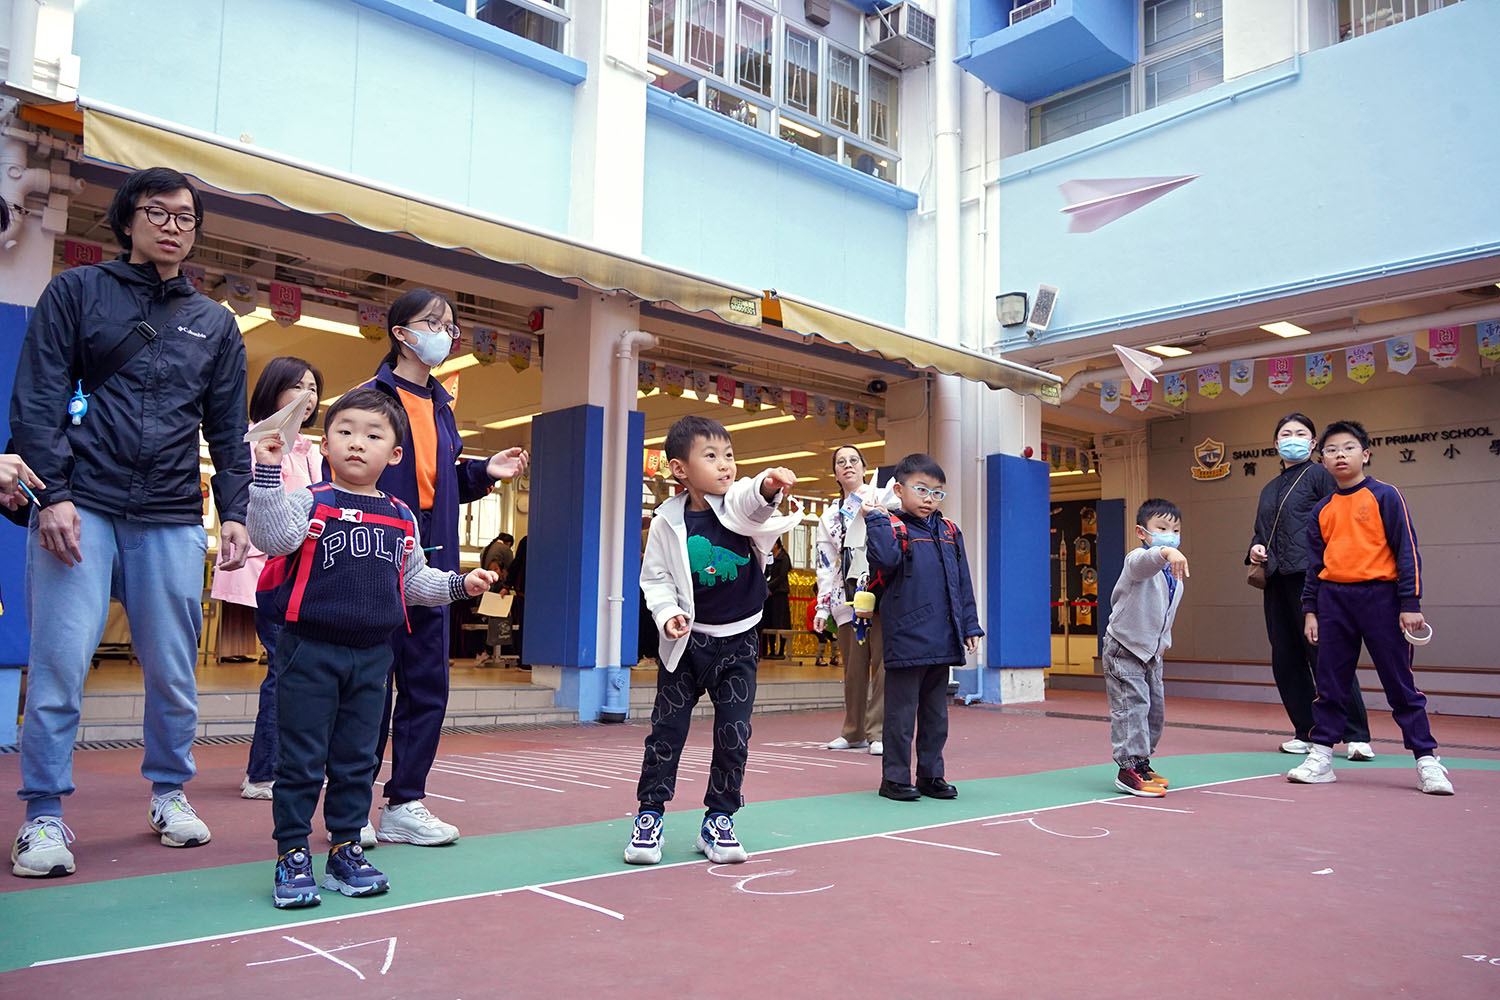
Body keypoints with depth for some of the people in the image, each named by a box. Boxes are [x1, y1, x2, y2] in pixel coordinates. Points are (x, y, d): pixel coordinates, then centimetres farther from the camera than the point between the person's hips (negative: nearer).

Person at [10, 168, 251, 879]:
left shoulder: (215, 323, 16)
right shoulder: (75, 292, 9)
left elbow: (228, 432, 16)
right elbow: (37, 401, 1)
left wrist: (234, 512, 6)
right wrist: (53, 494, -10)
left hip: (172, 520, 2)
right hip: (79, 508, -2)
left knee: (174, 670, 5)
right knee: (59, 662, -6)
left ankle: (169, 792, 21)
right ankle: (44, 812, 7)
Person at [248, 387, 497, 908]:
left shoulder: (402, 518, 10)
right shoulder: (308, 502, -4)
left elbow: (414, 579, 19)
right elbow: (272, 536, -23)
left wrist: (459, 584, 8)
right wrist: (268, 472, -29)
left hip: (372, 655, 4)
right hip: (309, 650, -4)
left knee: (356, 760, 12)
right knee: (301, 759, 2)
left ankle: (346, 850, 23)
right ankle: (291, 856, 14)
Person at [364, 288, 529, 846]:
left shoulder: (441, 407, 16)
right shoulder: (371, 398, -5)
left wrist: (485, 472, 5)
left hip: (429, 567, 7)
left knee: (427, 686, 8)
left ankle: (404, 805, 19)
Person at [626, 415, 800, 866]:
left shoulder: (739, 503, -8)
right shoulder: (668, 521, -7)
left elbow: (751, 503, -32)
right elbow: (655, 577, 1)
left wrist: (766, 488, -54)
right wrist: (668, 614, -16)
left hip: (737, 642, 1)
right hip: (686, 642, -1)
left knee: (734, 734, 3)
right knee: (667, 729, 5)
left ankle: (718, 820, 19)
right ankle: (649, 815, 20)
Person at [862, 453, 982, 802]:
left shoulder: (949, 532, 13)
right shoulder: (893, 528, -4)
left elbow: (963, 583, 15)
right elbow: (885, 559, -25)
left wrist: (970, 626, 10)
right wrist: (875, 518, -22)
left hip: (943, 643, 6)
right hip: (906, 640, -6)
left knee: (936, 713, 15)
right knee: (901, 712, 2)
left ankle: (931, 775, 25)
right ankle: (895, 777, 13)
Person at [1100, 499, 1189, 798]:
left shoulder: (1176, 579, 9)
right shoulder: (1137, 560, -18)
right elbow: (1144, 561, -45)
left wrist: (1163, 643, 14)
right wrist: (1167, 553, -64)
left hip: (1151, 655, 9)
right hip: (1123, 652, -9)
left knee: (1156, 710, 14)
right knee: (1131, 706, -12)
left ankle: (1141, 763, 27)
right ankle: (1128, 768, -8)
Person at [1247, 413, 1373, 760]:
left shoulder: (1319, 475, 2)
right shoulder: (1269, 489, 21)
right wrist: (1255, 550, 7)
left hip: (1311, 578, -7)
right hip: (1277, 581, 7)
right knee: (1285, 659, 7)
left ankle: (1357, 735, -1)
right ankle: (1306, 732, 17)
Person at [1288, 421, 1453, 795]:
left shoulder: (1385, 496, -1)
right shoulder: (1322, 510, 12)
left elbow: (1407, 550, -4)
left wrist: (1410, 603, -9)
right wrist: (1310, 609, 11)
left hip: (1379, 597, -4)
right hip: (1334, 600, 4)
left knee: (1400, 682, 1)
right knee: (1330, 683, 7)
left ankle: (1427, 761, 10)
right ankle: (1321, 756, 14)